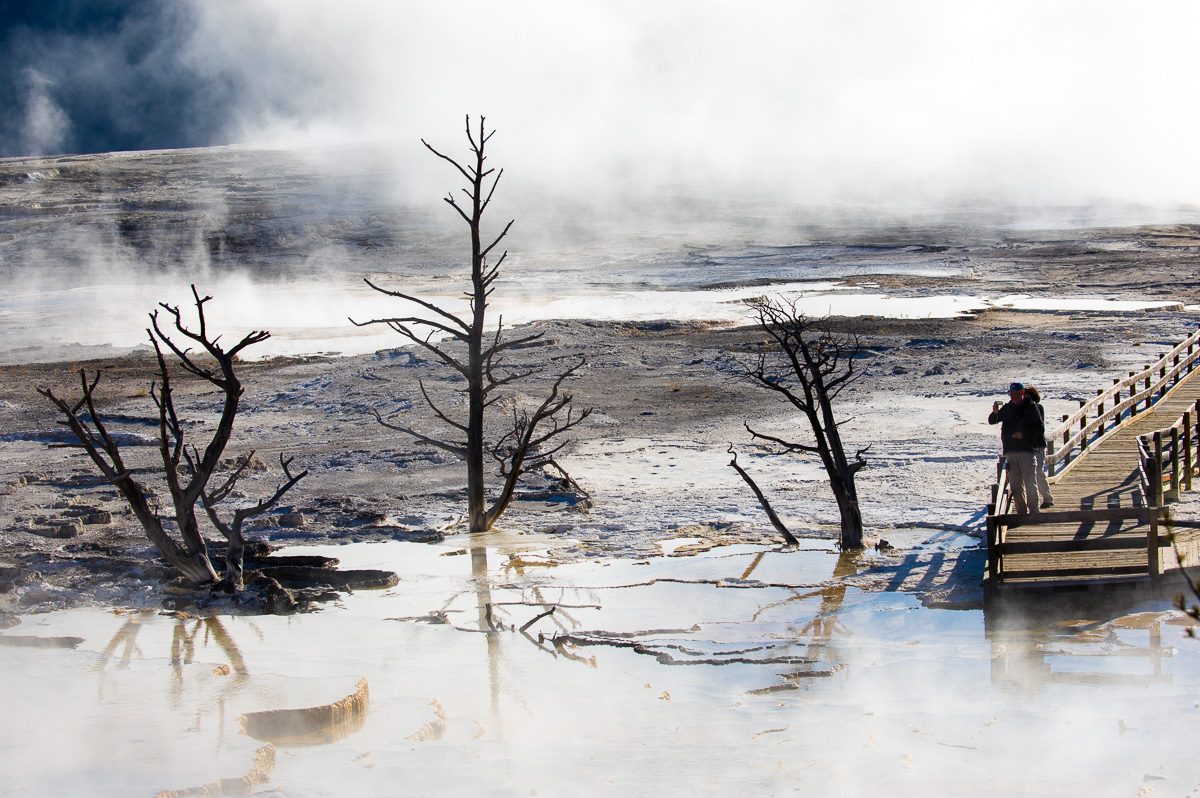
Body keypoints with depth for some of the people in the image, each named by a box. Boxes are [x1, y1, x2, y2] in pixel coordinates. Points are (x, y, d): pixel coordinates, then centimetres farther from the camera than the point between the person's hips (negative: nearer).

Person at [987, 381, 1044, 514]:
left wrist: (1024, 434, -12)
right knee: (1015, 484, 4)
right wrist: (995, 412, -16)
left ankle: (1033, 511, -6)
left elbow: (1040, 429, -1)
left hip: (1026, 450, -4)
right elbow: (992, 421, 5)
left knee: (1030, 482, -9)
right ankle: (1021, 511, 9)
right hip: (1010, 451, 4)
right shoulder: (1007, 408, 13)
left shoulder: (1031, 407, 2)